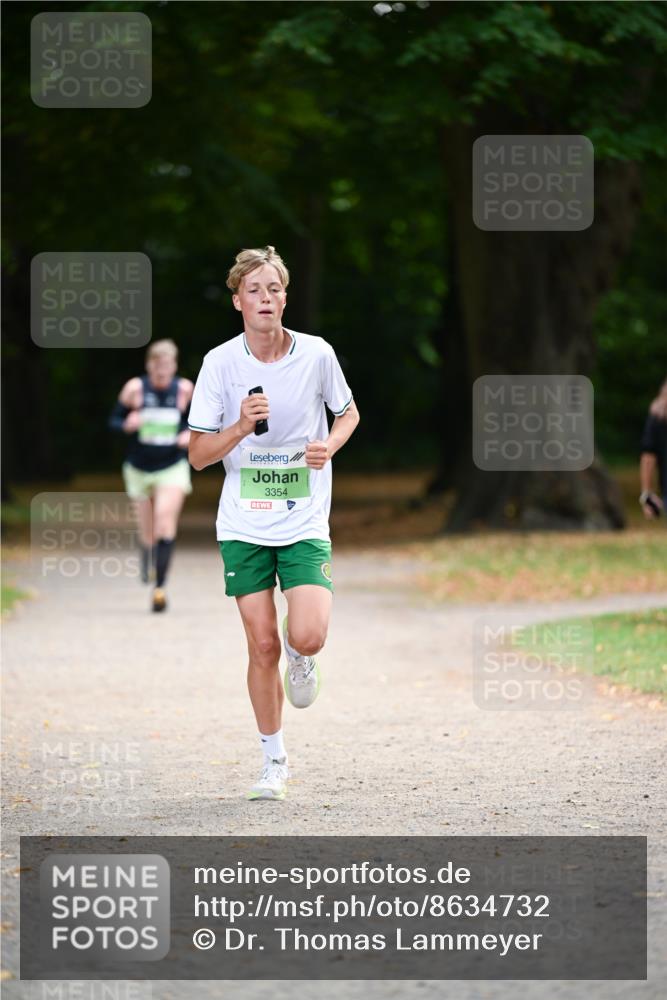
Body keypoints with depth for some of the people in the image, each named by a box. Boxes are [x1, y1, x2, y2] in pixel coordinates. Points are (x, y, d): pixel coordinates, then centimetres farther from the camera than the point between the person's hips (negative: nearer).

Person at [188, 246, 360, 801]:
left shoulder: (317, 354, -5)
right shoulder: (220, 363, -6)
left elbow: (348, 412, 13)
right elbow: (198, 454, -3)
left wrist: (329, 445, -8)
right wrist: (241, 427, -21)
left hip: (305, 523, 0)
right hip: (243, 525, 0)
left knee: (308, 637, -17)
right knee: (262, 645, -1)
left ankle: (300, 660, 22)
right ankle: (275, 760, 16)